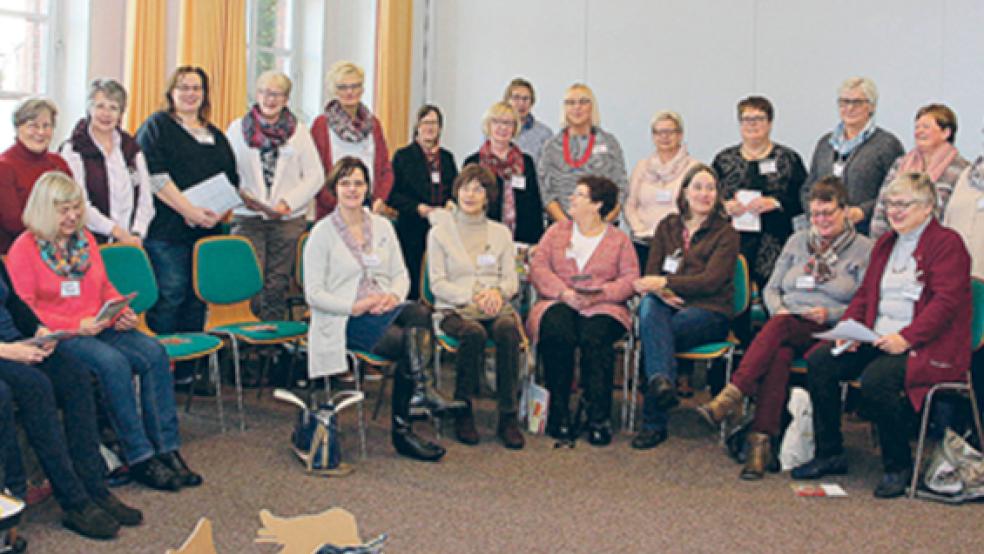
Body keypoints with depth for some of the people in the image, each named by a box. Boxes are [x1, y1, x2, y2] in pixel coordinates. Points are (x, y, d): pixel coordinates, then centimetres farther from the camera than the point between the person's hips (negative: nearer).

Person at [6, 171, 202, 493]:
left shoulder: (85, 239, 15)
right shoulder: (24, 249, -4)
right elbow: (23, 310, -9)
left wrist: (122, 311, 2)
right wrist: (76, 325, -19)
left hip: (100, 329, 6)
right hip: (57, 337, -6)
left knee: (154, 353, -20)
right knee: (113, 362, -33)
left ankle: (167, 449, -20)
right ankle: (140, 458, -28)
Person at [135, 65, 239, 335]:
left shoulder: (216, 136, 22)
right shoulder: (157, 126, 4)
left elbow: (232, 182, 18)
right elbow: (154, 175, -10)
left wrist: (220, 212, -3)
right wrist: (189, 210, -16)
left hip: (207, 232, 6)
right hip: (167, 230, -5)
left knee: (198, 298, 5)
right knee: (170, 295, -10)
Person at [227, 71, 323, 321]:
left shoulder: (298, 131, 9)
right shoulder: (238, 128, 10)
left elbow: (315, 176, 4)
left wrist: (288, 203, -8)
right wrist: (240, 195, -11)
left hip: (288, 220, 0)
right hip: (248, 218, 0)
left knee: (277, 285, 2)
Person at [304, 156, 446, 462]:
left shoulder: (382, 226, 17)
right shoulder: (322, 232, 1)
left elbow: (401, 274, 16)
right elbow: (313, 294, -4)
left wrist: (393, 296, -8)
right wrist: (355, 307, -17)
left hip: (385, 310, 5)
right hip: (346, 321, -4)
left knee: (420, 313, -32)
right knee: (409, 343, -30)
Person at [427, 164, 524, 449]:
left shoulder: (501, 233, 18)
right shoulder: (439, 233, 10)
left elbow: (512, 279, 13)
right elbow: (437, 284, 1)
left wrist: (497, 291, -11)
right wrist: (472, 297, -14)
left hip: (495, 306, 2)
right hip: (454, 308, -2)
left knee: (508, 329, -34)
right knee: (474, 333, -36)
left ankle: (508, 417, -30)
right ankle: (463, 413, -21)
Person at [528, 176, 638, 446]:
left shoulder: (619, 240, 15)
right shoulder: (557, 231, 19)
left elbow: (630, 279, 2)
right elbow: (537, 268, 6)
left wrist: (599, 294, -17)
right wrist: (564, 293, -13)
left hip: (603, 308, -1)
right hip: (559, 304, 1)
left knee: (595, 337, -35)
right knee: (557, 333, -34)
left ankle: (599, 417, -30)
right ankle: (559, 412, -25)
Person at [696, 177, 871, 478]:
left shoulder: (864, 249, 9)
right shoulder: (797, 242, 22)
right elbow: (771, 288, 20)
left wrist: (830, 314, -13)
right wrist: (778, 309, -1)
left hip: (828, 332, -3)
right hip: (785, 325, 3)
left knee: (780, 329, -37)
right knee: (779, 354, -35)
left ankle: (731, 397, -47)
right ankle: (762, 442, -46)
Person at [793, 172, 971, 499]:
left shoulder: (947, 243, -3)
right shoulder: (884, 244, 21)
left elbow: (946, 302, -14)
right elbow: (865, 295, 21)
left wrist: (906, 338, -24)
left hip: (928, 346, -7)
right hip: (876, 340, 8)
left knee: (875, 379, -33)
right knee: (819, 361, -12)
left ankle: (899, 467, -11)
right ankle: (830, 455, -1)